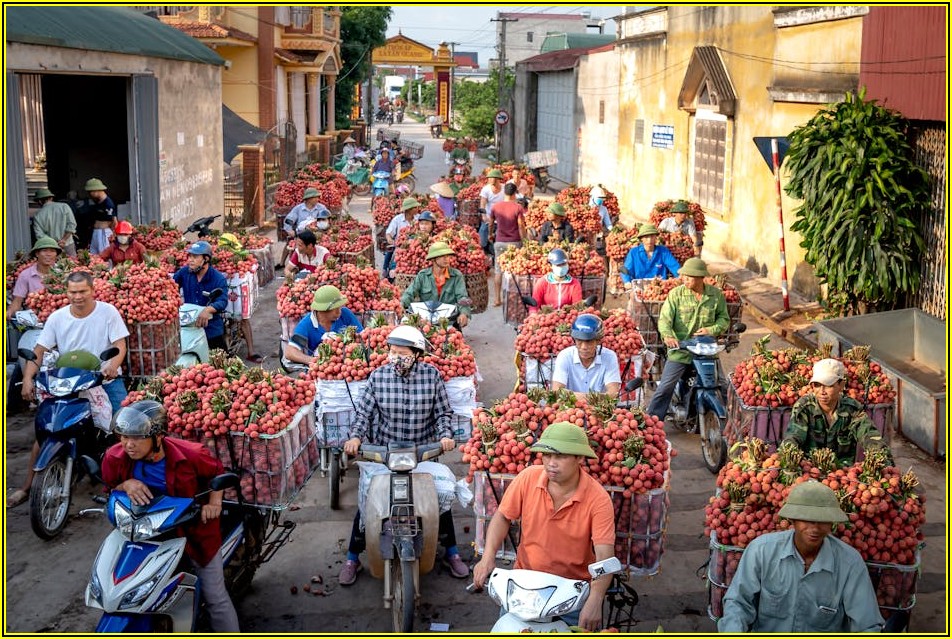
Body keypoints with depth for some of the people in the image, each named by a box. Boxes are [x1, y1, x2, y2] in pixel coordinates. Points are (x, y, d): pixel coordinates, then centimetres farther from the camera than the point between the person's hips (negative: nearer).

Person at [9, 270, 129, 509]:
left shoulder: (108, 312, -6)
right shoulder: (57, 318, -1)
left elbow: (120, 345, -9)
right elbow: (39, 351, -1)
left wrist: (113, 366, -30)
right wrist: (28, 378, -18)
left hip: (105, 380, -2)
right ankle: (27, 486, 6)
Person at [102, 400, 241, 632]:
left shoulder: (190, 455, -24)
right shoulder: (115, 458, -18)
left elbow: (218, 472, -4)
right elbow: (109, 490, -1)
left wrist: (214, 502, -18)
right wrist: (126, 485, -23)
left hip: (194, 528, -2)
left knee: (215, 597, 7)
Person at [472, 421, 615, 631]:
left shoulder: (598, 498, -19)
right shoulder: (528, 478, -10)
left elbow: (605, 555, -24)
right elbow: (503, 517, 4)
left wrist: (595, 601, -39)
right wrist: (488, 557, -12)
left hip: (573, 586, -2)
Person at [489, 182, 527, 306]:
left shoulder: (496, 207, 2)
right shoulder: (518, 207, -9)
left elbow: (491, 223, 15)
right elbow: (521, 226, -11)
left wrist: (490, 235, 33)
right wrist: (524, 240, -1)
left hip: (500, 242, 2)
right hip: (515, 242, -2)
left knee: (498, 271, 7)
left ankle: (497, 299, 8)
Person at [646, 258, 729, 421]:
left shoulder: (716, 294, 2)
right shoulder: (676, 293, -5)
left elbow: (724, 318, 8)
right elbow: (664, 318, -12)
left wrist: (711, 330, -12)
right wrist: (667, 335, -33)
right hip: (680, 350, -2)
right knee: (664, 389, -8)